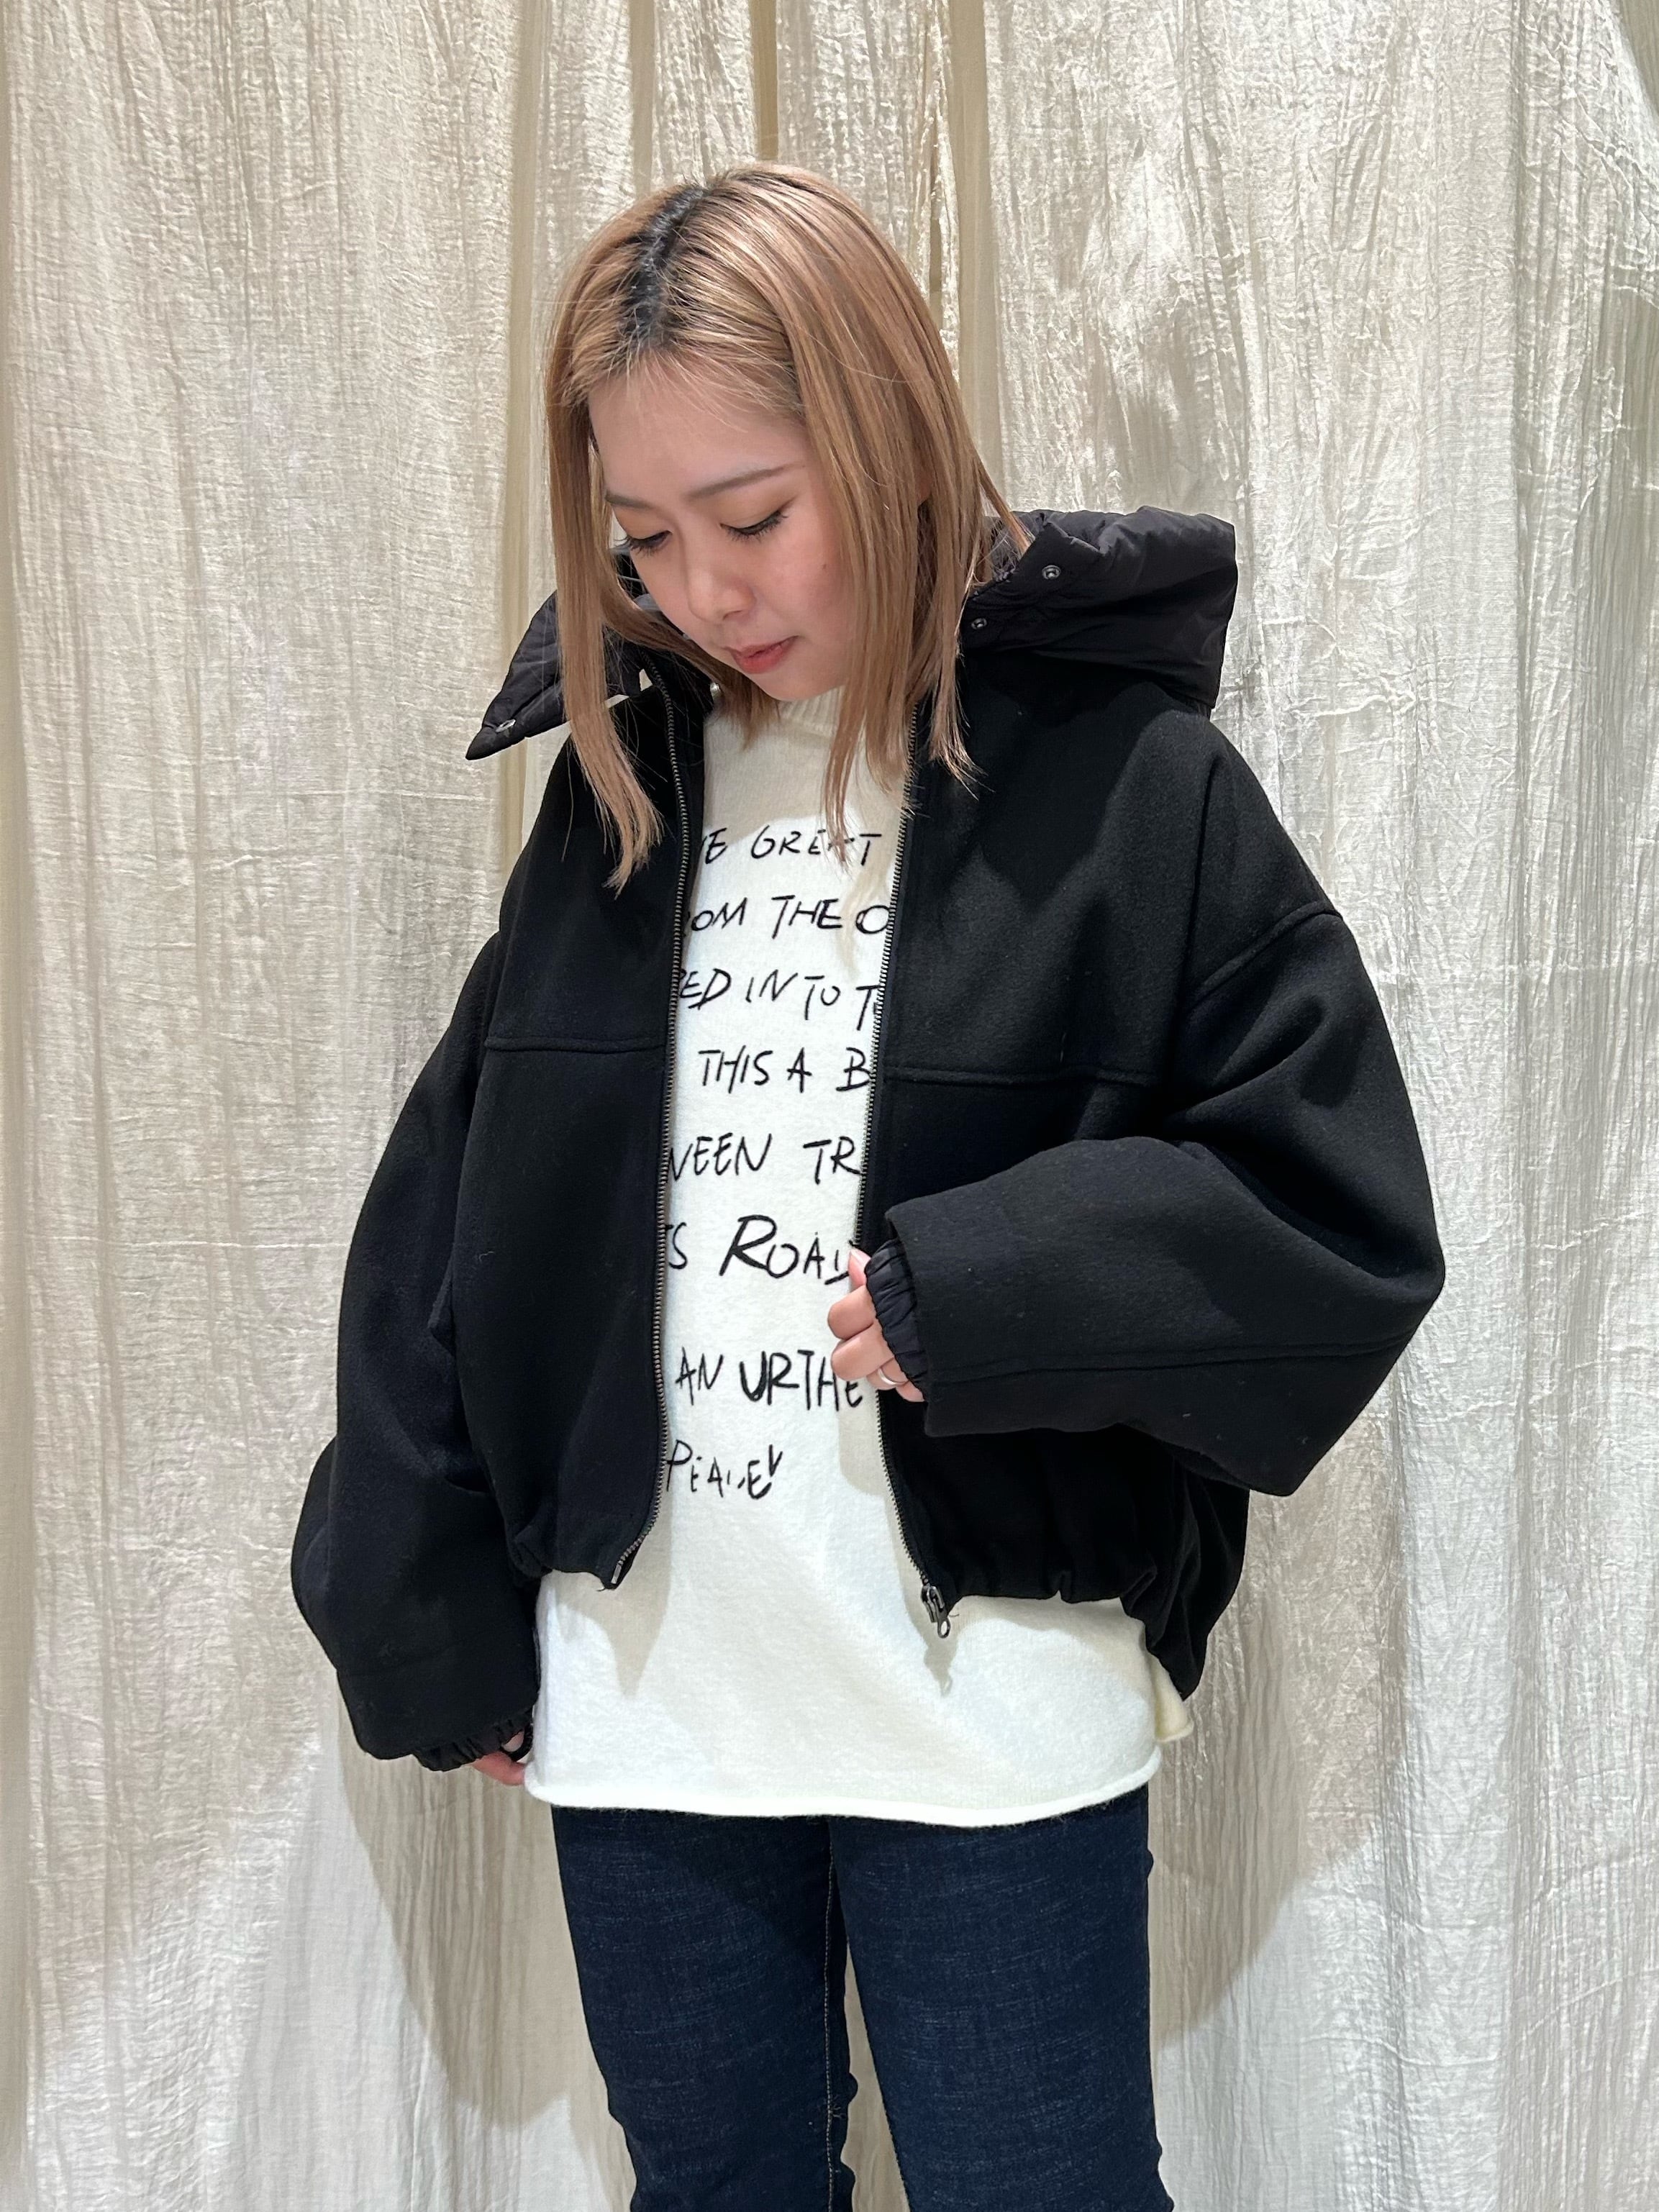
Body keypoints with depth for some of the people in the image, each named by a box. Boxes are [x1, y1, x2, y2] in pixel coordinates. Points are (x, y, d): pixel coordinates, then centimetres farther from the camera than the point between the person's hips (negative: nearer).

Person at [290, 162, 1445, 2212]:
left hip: (994, 1722, -3)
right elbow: (449, 1227, 5)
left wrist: (974, 1290, -20)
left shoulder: (1126, 784, -9)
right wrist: (435, 1628, 4)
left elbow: (1342, 1217, -8)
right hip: (638, 1714, 4)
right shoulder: (622, 783, 3)